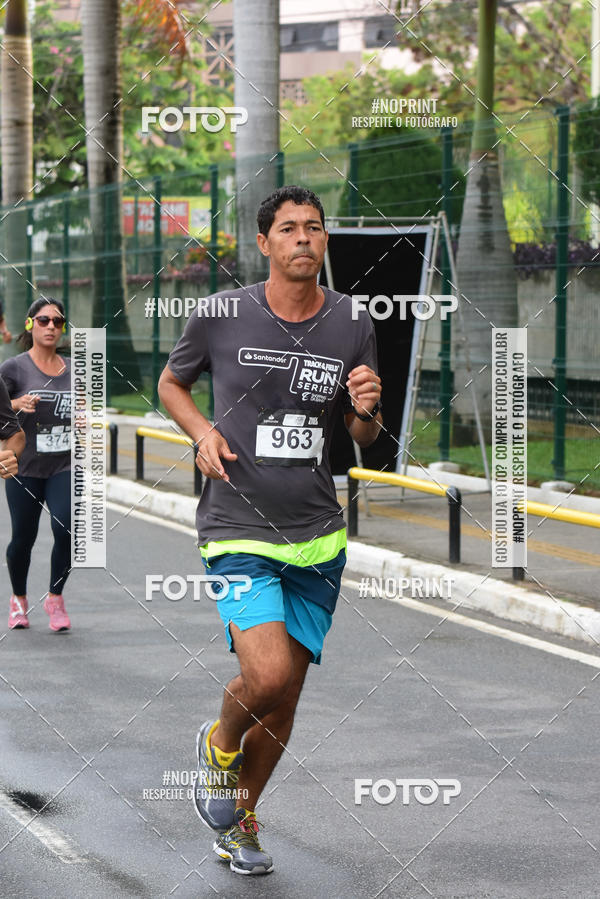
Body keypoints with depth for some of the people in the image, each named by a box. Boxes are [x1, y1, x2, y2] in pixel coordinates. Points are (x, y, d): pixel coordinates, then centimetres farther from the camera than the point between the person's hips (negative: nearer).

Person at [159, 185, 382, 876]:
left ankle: (240, 821, 33)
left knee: (284, 699, 9)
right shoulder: (220, 316, -4)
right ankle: (219, 745, 13)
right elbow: (171, 383, 14)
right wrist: (202, 432, -6)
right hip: (239, 530, -3)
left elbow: (364, 439, 13)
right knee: (267, 676, -22)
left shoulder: (353, 325, 3)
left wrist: (367, 411, -11)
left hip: (319, 538, 4)